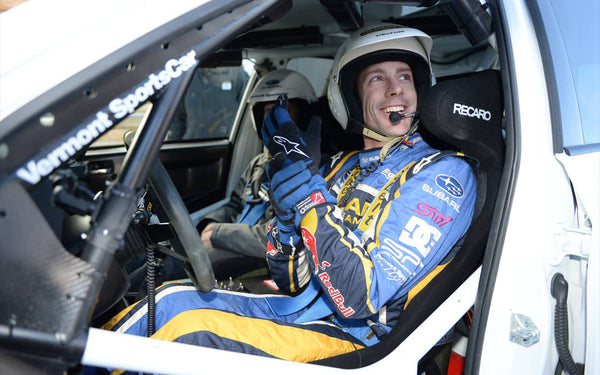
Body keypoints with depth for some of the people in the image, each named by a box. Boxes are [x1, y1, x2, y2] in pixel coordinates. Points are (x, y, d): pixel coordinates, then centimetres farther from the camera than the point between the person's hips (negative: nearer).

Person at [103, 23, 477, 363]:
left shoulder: (444, 174, -11)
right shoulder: (343, 166, 9)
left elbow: (360, 297, -22)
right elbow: (294, 283, 7)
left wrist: (307, 192, -24)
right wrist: (286, 214, -13)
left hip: (353, 337, -6)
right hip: (299, 308, 7)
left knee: (190, 334, -21)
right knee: (171, 300, -6)